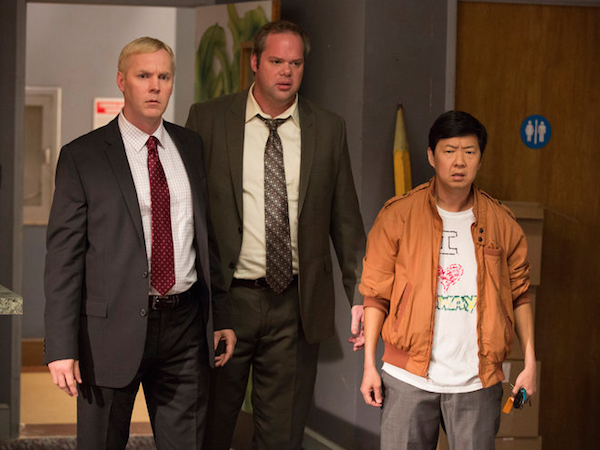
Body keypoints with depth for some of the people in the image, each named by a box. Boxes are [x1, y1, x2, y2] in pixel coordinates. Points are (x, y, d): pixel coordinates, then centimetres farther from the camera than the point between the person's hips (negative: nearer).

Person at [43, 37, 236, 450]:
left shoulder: (191, 147, 10)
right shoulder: (82, 157, -4)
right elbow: (63, 256, -7)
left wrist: (221, 316, 10)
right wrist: (61, 349, -13)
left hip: (184, 325, 4)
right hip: (113, 327, -3)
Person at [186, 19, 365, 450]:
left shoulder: (329, 129, 6)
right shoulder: (208, 120, 1)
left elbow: (346, 220, 9)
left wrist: (360, 295, 4)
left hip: (295, 305, 1)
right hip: (225, 299, -1)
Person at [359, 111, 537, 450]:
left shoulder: (502, 223, 6)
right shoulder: (398, 216, 1)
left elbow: (519, 295, 11)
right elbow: (376, 295, 2)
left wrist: (530, 363, 4)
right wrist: (369, 364, -3)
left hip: (477, 382, 1)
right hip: (408, 379, -1)